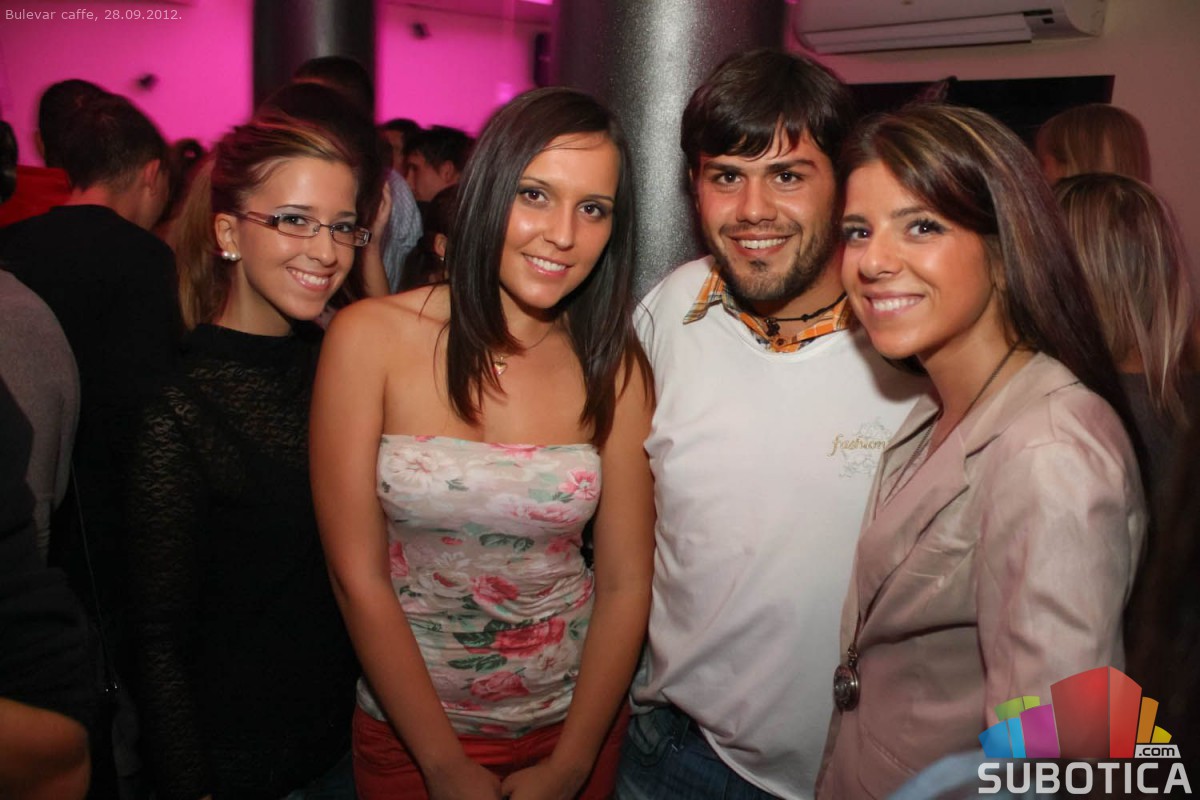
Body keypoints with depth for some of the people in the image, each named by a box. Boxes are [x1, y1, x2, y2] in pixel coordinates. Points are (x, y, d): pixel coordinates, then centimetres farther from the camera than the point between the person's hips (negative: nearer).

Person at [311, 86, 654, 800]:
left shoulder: (615, 367, -9)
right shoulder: (372, 338, -15)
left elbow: (626, 586, -7)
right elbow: (358, 580, -14)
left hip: (576, 723, 2)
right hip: (408, 731, -1)